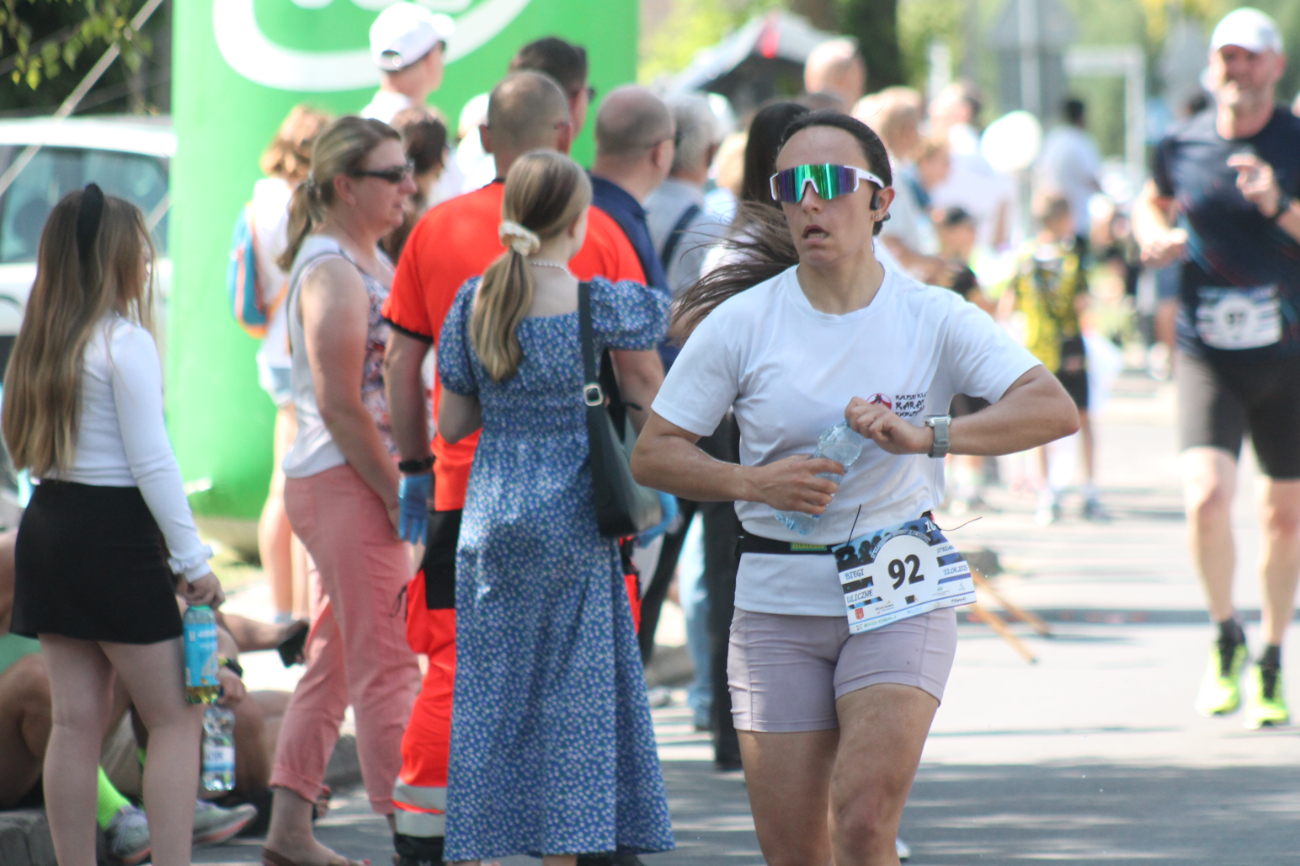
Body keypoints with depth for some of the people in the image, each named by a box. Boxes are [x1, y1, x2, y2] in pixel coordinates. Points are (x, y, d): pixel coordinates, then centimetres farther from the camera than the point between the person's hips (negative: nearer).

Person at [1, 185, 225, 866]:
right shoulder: (126, 343, -12)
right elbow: (152, 463, -14)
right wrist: (193, 561, -10)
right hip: (114, 540, -7)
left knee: (77, 719, 8)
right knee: (176, 717, -1)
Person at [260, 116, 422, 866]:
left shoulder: (371, 261, 15)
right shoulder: (332, 272, -15)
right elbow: (340, 407, -19)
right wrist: (398, 495, -17)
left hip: (368, 478, 10)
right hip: (343, 480, -10)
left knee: (334, 661, 13)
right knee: (388, 664, -8)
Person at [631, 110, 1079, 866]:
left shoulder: (933, 319, -3)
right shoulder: (741, 323, -2)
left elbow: (1054, 410, -15)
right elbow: (653, 454, 1)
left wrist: (926, 435, -28)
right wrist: (753, 482, -16)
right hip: (778, 604, 1)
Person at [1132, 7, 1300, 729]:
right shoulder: (1183, 146, 2)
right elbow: (1154, 202, 22)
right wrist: (1155, 236, 2)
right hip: (1207, 355, 0)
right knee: (1207, 499, -19)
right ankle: (1226, 638, 5)